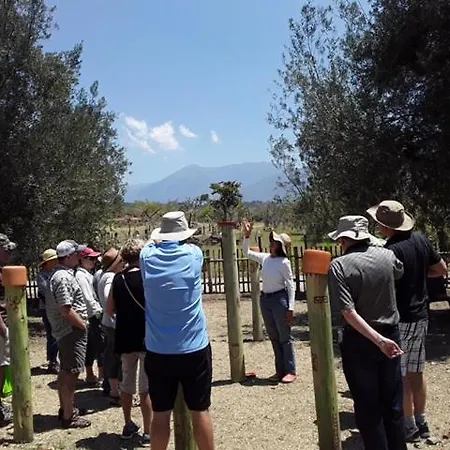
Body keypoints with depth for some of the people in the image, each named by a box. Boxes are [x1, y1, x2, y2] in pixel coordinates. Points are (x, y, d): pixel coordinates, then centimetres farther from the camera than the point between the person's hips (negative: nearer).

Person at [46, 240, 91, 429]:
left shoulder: (60, 274, 12)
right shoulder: (64, 277, -21)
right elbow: (66, 310, -26)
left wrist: (81, 323, 15)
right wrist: (83, 325, -14)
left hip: (65, 331, 11)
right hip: (72, 331, -11)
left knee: (65, 372, 18)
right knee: (71, 373, -4)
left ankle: (65, 408, 31)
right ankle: (68, 416, 3)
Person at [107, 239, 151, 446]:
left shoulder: (118, 279, 2)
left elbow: (110, 310, 7)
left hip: (125, 339, 5)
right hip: (146, 338, -5)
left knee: (126, 384, 17)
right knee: (147, 388, 2)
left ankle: (128, 425, 30)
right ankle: (148, 432, 7)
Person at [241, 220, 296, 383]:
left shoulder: (284, 262, -14)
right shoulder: (265, 258, 4)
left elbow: (291, 285, -12)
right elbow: (247, 252, 16)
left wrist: (290, 308, -15)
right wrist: (247, 235, 3)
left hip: (280, 299, -7)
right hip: (265, 299, 7)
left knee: (285, 338, 2)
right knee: (274, 338, 13)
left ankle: (291, 371, 13)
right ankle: (280, 370, 23)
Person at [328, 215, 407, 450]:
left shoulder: (339, 265, -14)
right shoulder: (387, 256, -3)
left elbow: (349, 312, -23)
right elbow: (400, 273, 22)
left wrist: (378, 340, -22)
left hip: (359, 342, -4)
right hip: (391, 335, 4)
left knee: (368, 409, 9)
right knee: (393, 407, 16)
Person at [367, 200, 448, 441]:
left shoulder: (391, 250, -21)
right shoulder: (421, 240, 1)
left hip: (400, 319, -8)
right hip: (420, 317, 8)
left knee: (400, 376, 4)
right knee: (416, 372, 16)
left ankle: (409, 426, 13)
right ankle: (421, 422, 26)